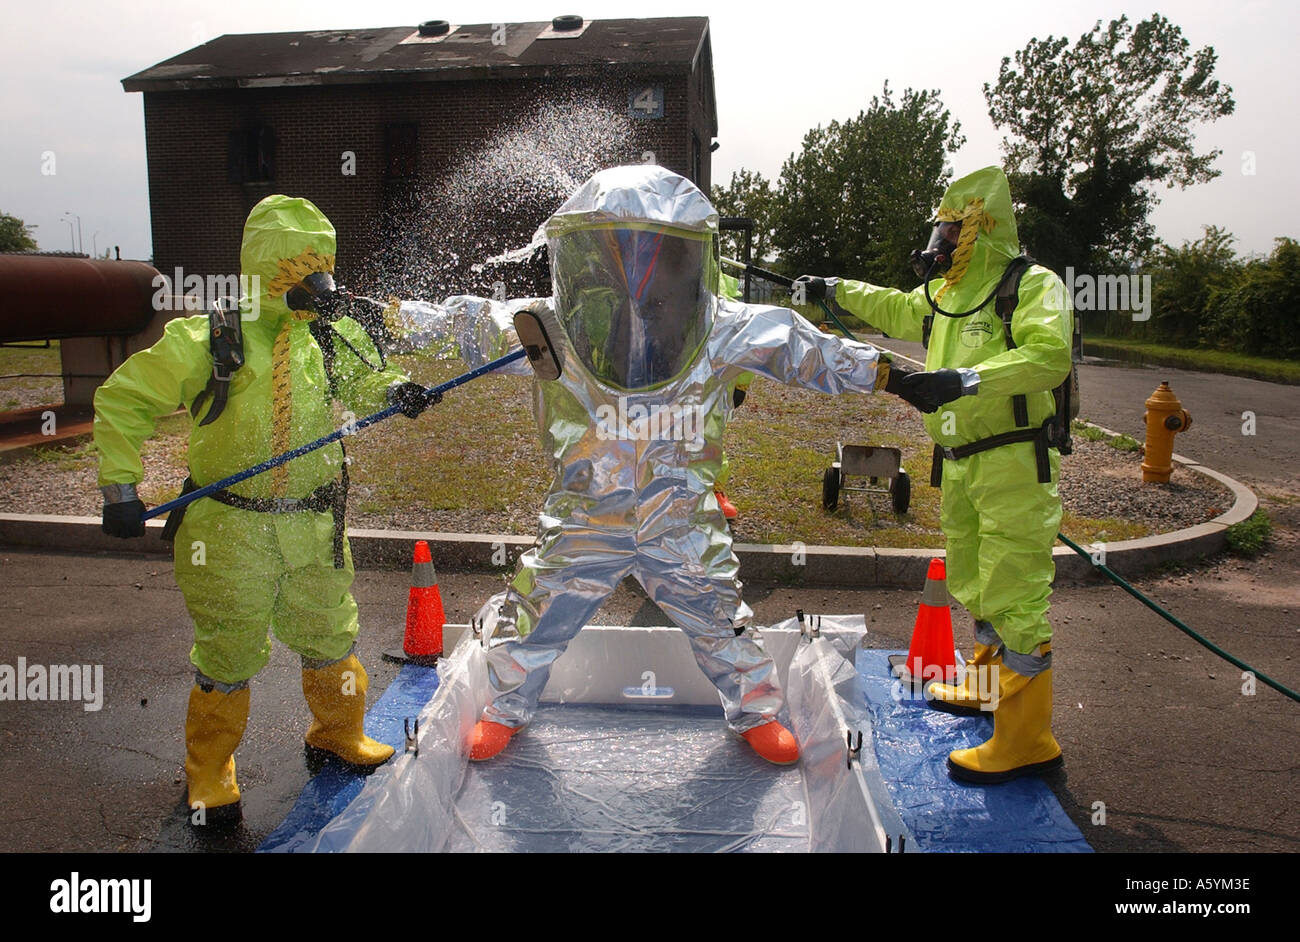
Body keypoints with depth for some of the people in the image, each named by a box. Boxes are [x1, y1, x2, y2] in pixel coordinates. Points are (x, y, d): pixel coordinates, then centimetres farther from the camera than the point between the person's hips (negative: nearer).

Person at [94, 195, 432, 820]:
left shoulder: (328, 338, 2)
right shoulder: (205, 342, -11)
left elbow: (359, 383, 21)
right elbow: (121, 400, -3)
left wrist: (391, 391, -3)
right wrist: (120, 487, -7)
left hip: (314, 528, 4)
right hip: (229, 532, -4)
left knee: (330, 639, 16)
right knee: (229, 657, 8)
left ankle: (337, 732, 41)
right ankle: (209, 770, 31)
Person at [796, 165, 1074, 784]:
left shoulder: (1031, 285, -11)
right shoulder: (941, 295, 15)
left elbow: (1049, 355, -27)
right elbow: (892, 309, 35)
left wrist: (966, 378, -35)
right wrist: (836, 290, 37)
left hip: (1014, 462, -9)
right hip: (957, 463, 9)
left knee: (1011, 593, -10)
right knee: (973, 583, 19)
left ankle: (1026, 738, -3)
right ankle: (989, 684, 38)